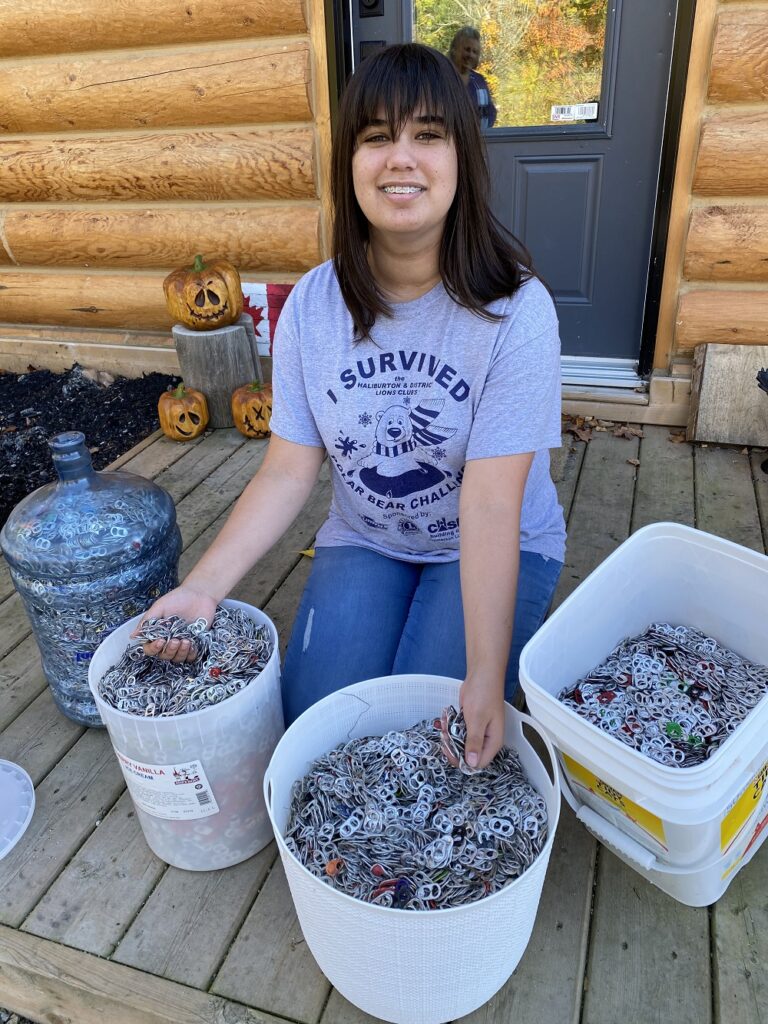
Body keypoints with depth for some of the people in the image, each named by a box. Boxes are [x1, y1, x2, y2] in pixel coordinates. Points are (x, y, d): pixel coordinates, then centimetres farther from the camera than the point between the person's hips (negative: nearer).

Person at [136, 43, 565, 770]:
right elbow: (288, 471, -8)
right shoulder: (312, 305, -9)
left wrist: (485, 676, -30)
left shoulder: (515, 309, -20)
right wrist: (203, 588, -20)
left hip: (496, 549, -2)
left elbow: (491, 503, -25)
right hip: (363, 542, 3)